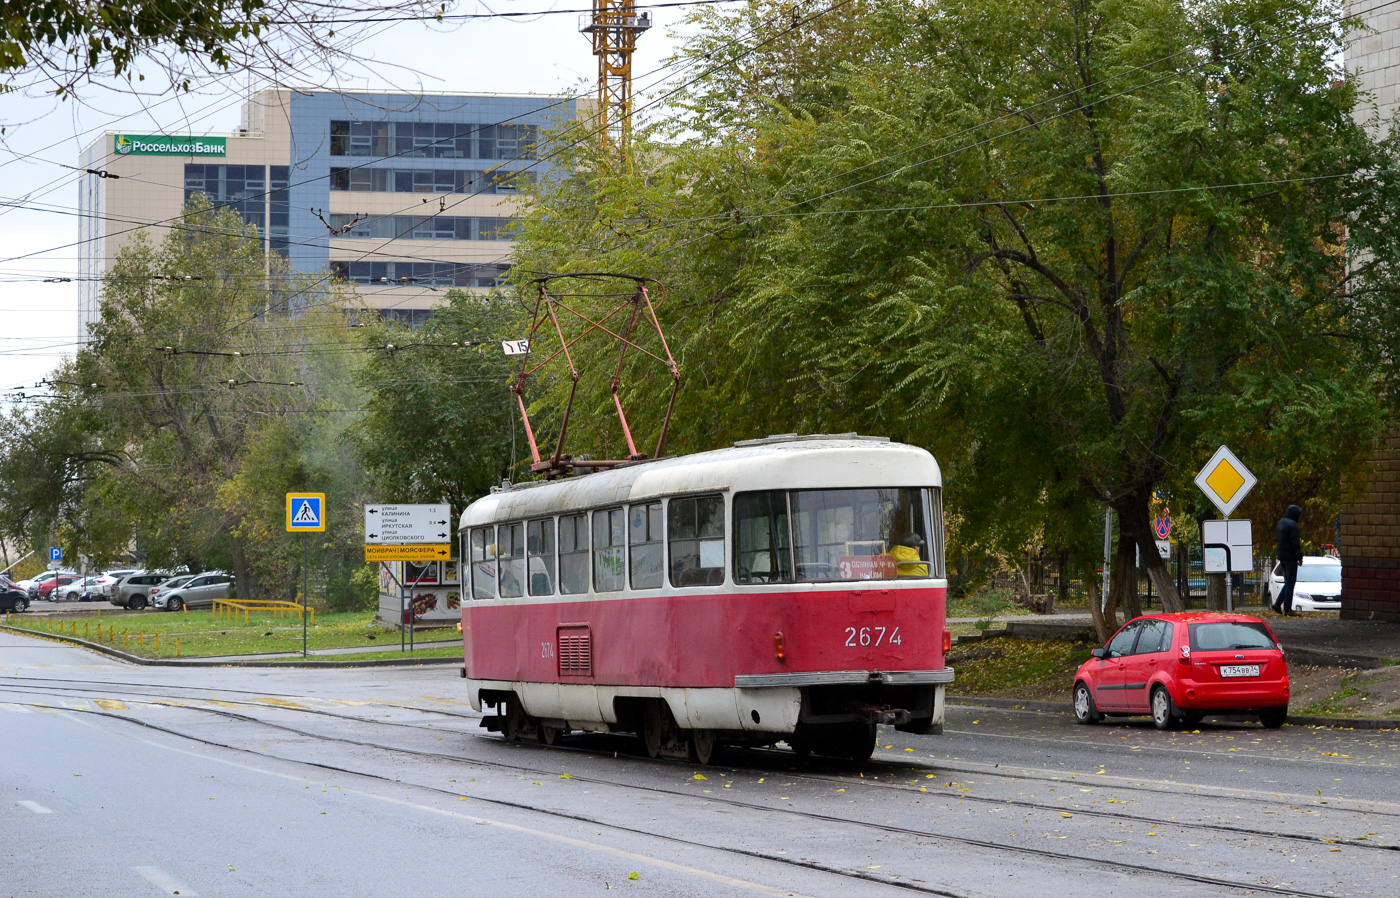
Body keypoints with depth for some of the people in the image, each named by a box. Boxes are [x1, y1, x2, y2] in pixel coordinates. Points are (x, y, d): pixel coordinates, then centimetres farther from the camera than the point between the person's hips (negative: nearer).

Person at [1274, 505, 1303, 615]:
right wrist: (1299, 557, -14)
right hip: (1290, 557, -9)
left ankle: (1277, 603, 9)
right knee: (1290, 583, -4)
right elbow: (1295, 543, -18)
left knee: (1288, 582, 17)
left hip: (1282, 556, 9)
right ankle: (1287, 608, -3)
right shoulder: (1292, 525, -16)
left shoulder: (1281, 523, 13)